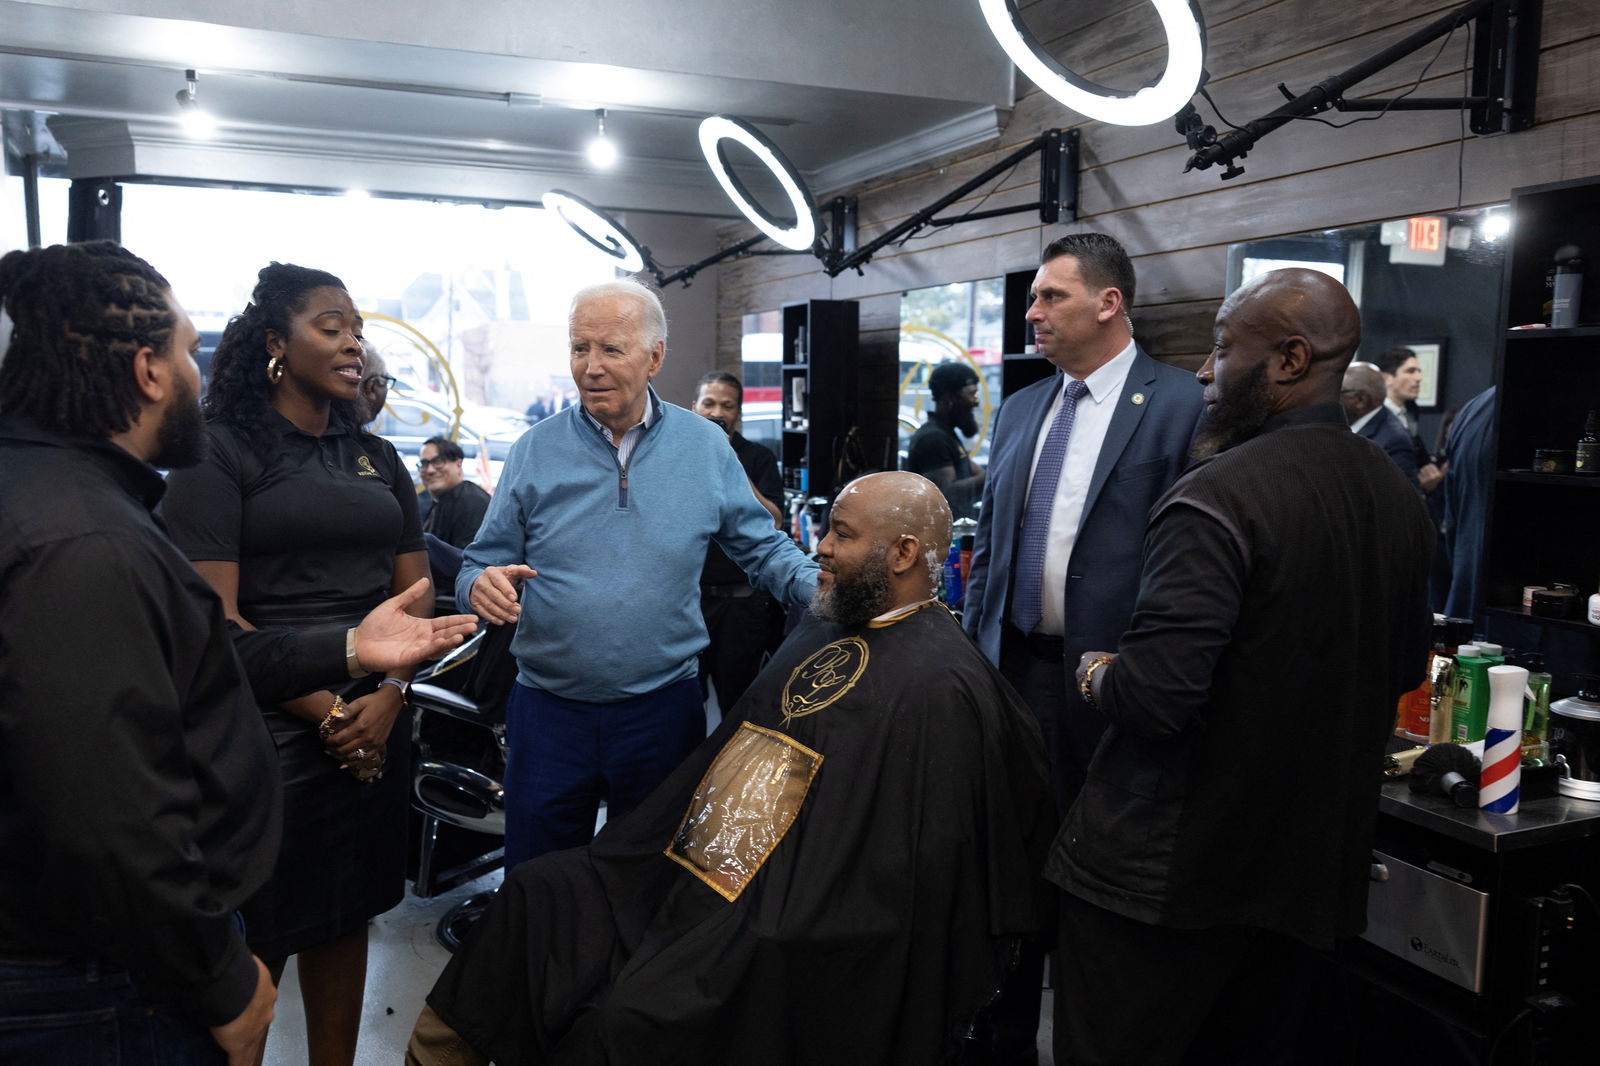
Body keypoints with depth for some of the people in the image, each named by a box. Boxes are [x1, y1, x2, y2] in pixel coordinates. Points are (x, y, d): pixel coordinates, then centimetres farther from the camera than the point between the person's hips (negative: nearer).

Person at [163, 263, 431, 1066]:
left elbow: (414, 592, 10)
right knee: (256, 943, 2)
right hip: (270, 729, -5)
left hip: (377, 726, 5)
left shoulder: (376, 458, 12)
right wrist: (327, 710, -13)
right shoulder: (219, 453, -5)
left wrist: (386, 698, -6)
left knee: (346, 915, 14)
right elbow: (213, 615, -12)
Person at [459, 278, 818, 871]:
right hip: (549, 709, 0)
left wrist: (828, 589, -13)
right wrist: (481, 584, -22)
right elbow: (483, 562, 2)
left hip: (662, 709, 0)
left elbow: (762, 548, 5)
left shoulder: (706, 448, 1)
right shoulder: (535, 452, -1)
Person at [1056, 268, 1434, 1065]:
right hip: (1316, 861, 8)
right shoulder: (1398, 494, 5)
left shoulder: (1218, 497, -21)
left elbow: (1153, 695, -26)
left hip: (1166, 871, -8)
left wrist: (1095, 672, -6)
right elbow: (1405, 669, 17)